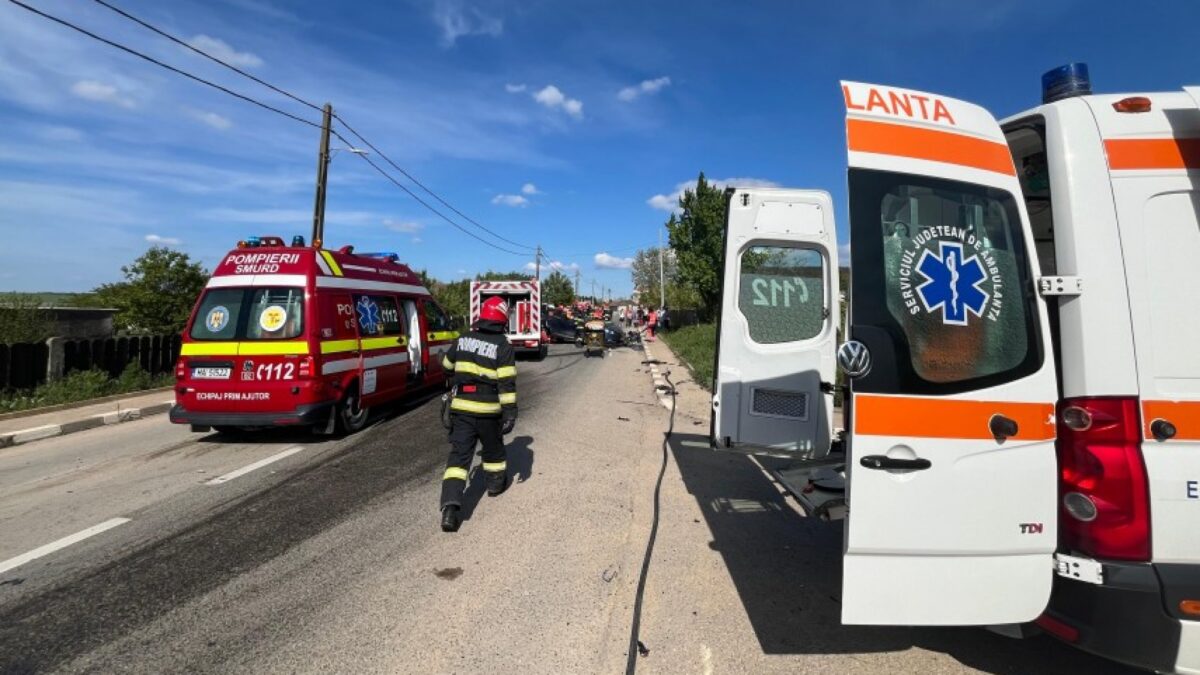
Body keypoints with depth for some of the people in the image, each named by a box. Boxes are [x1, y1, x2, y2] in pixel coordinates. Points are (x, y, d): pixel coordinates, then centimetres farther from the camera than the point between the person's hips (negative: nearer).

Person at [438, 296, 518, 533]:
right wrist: (510, 412, -11)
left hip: (461, 408, 3)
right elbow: (507, 382, -14)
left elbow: (447, 368, 21)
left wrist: (454, 387, 41)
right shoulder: (503, 346, -7)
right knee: (493, 448, 22)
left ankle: (450, 507, -12)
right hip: (488, 410, -2)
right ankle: (496, 483, 43)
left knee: (459, 455, 0)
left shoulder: (463, 340, 7)